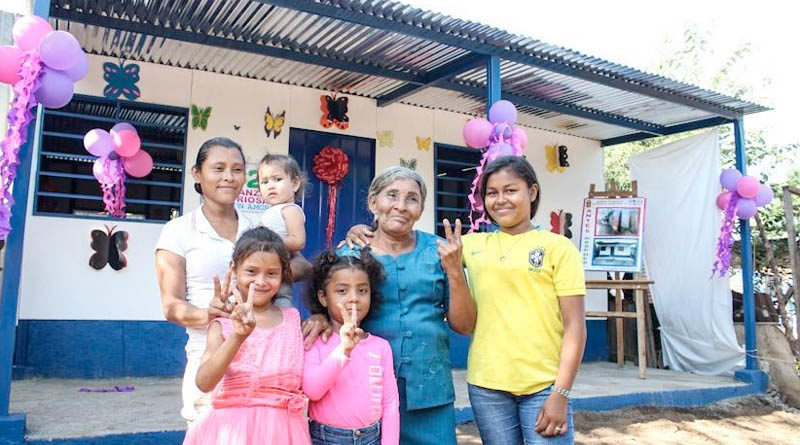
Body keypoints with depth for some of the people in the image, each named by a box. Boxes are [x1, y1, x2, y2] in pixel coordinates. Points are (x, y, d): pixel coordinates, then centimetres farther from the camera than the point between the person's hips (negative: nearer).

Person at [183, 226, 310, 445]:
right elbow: (204, 383, -17)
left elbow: (308, 381, 6)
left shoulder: (294, 319, 5)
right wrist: (238, 337, -30)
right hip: (232, 427, -2)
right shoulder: (223, 323, -3)